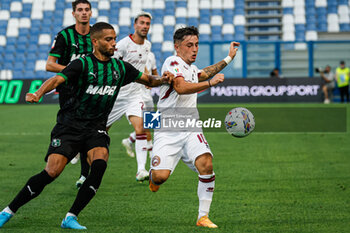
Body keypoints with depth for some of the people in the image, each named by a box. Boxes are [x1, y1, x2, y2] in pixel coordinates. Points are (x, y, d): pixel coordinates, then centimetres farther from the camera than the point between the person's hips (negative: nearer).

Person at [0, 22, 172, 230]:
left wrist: (161, 80, -3)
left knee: (100, 164, -24)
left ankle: (71, 217, -15)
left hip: (96, 129, 4)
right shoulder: (82, 64, -8)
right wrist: (38, 94, -41)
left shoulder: (120, 67, 8)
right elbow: (57, 79, -22)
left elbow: (147, 80, 19)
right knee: (52, 172, -15)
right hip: (70, 126, -4)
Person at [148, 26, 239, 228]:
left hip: (191, 130, 6)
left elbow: (204, 74, 43)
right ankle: (153, 177, 21)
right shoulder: (172, 62, -9)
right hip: (168, 130, -6)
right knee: (161, 176, -19)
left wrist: (229, 58, 45)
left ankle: (203, 216, -11)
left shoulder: (191, 68, 18)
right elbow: (181, 87, -27)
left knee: (206, 164, -21)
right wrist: (210, 83, -25)